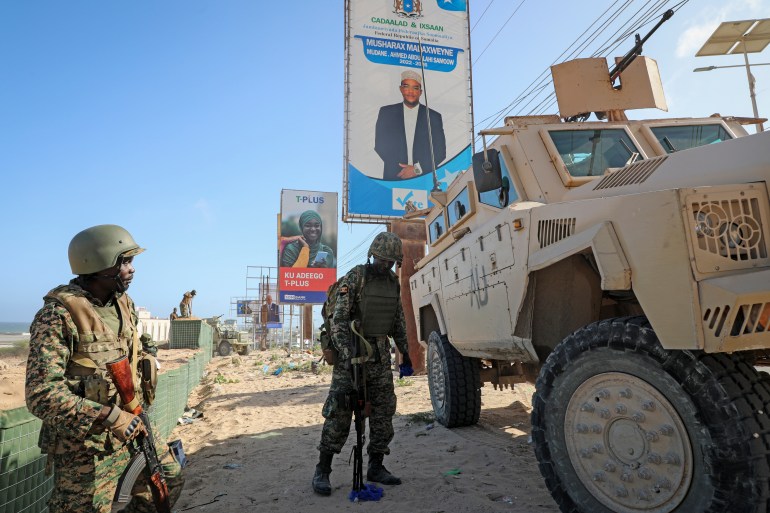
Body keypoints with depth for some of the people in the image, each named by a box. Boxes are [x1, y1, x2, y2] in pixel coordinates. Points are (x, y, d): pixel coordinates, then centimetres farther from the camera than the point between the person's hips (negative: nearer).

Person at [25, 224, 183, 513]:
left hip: (129, 423, 7)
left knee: (170, 481, 15)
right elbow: (42, 395, -24)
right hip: (85, 444, -7)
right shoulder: (59, 315, -20)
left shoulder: (124, 304, 3)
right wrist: (110, 416, -28)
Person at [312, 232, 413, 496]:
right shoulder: (354, 277, -12)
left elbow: (398, 321, 16)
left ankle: (376, 467, 19)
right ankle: (322, 470, 7)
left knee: (384, 411, 7)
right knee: (339, 411, -5)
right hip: (352, 352, -6)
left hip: (380, 354, 6)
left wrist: (405, 353, 15)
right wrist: (347, 355, -27)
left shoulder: (393, 281, 8)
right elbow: (338, 319, -17)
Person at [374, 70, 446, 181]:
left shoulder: (434, 117, 8)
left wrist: (417, 169, -6)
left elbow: (440, 152, 6)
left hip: (424, 179, 0)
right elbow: (379, 145, 8)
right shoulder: (386, 112, 9)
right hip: (393, 178, 0)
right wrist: (401, 169, -2)